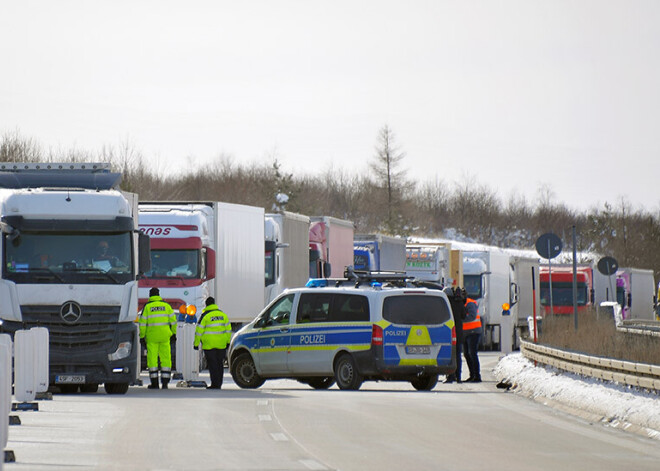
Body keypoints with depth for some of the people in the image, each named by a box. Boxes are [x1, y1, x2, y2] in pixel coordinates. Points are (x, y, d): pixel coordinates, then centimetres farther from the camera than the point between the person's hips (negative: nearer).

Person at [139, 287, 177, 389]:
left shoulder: (147, 307, -3)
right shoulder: (166, 305, 4)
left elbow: (143, 322, -4)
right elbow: (173, 320, 6)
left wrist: (142, 336, 2)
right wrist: (174, 332, 16)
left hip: (152, 336, -2)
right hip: (164, 336, 2)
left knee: (152, 358, 2)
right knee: (165, 359, 5)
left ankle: (154, 383, 0)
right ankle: (165, 382, 1)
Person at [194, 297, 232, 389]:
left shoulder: (205, 315, -6)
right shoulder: (223, 314, 8)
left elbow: (199, 331, -6)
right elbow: (228, 329, 13)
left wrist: (196, 343, 0)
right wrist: (228, 342, 20)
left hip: (209, 345, -4)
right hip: (221, 345, 4)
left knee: (212, 364, -2)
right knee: (219, 364, 11)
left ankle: (215, 384, -6)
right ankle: (219, 384, 13)